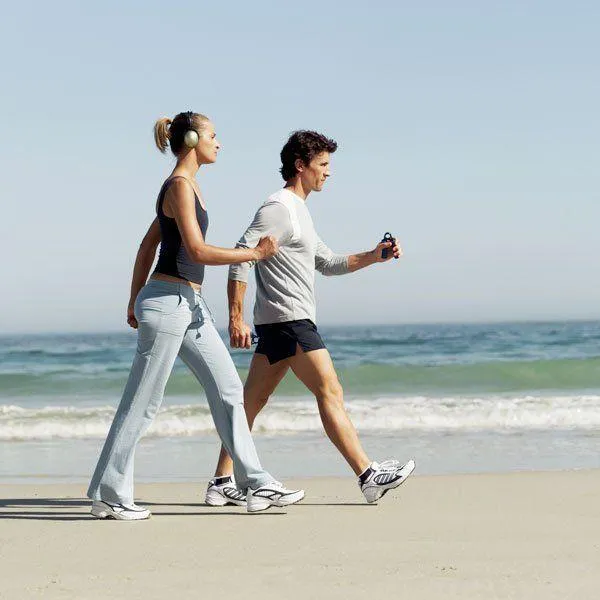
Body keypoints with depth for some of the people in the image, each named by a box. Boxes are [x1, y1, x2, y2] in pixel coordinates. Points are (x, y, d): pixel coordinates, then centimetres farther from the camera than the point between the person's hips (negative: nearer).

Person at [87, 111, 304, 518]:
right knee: (143, 402, -4)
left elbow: (147, 245, 21)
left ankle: (256, 484, 10)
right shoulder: (180, 185, -12)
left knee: (229, 390, 7)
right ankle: (108, 496, 5)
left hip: (189, 305, 10)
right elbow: (197, 251, -20)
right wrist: (256, 253, -13)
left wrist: (135, 300, 25)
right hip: (167, 301, -10)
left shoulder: (185, 186, 17)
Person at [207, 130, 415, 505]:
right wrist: (236, 318, -22)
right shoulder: (279, 208, -10)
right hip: (288, 320, -10)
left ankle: (222, 482, 11)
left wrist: (374, 256, 16)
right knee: (331, 393, -9)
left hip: (278, 325, 10)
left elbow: (328, 264, 29)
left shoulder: (298, 211, 22)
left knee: (252, 402, 9)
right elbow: (241, 258, -18)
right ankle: (369, 476, -7)